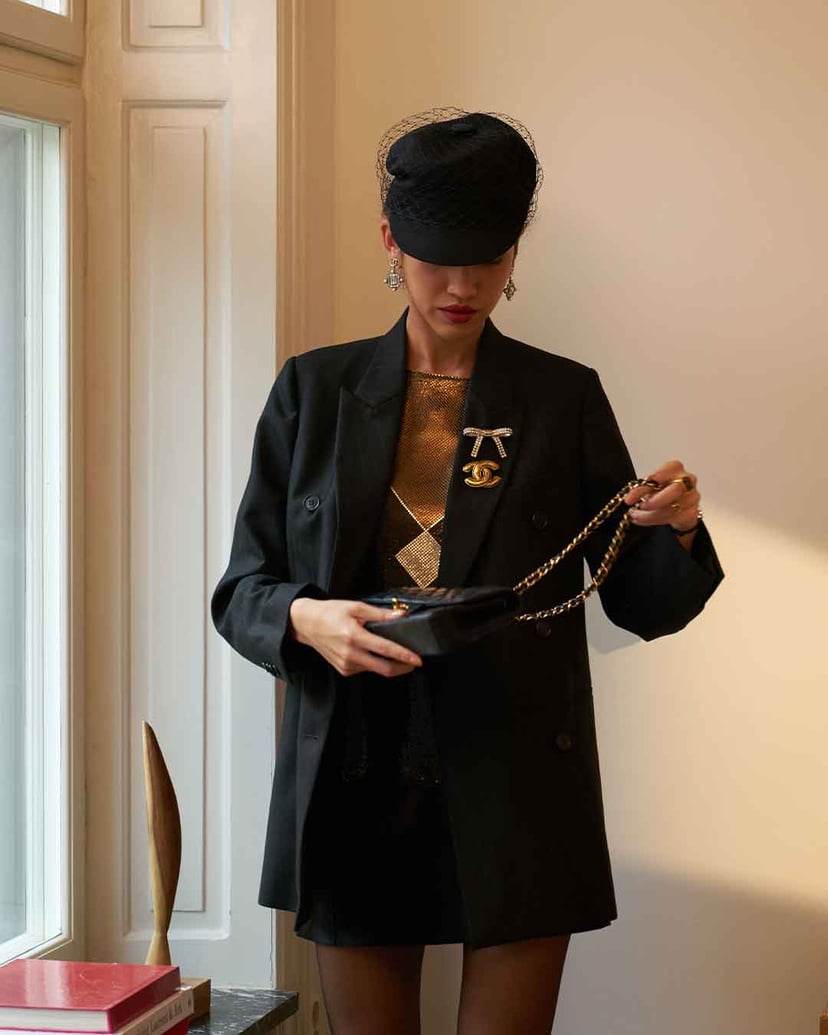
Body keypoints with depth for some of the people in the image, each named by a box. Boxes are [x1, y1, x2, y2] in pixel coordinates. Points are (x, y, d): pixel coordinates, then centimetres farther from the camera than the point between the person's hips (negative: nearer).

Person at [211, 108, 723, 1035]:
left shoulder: (565, 399, 4)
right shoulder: (315, 390, 6)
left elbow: (641, 605, 6)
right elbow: (242, 591, 6)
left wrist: (675, 533, -15)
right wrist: (307, 619, -16)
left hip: (517, 794, -1)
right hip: (356, 786, 1)